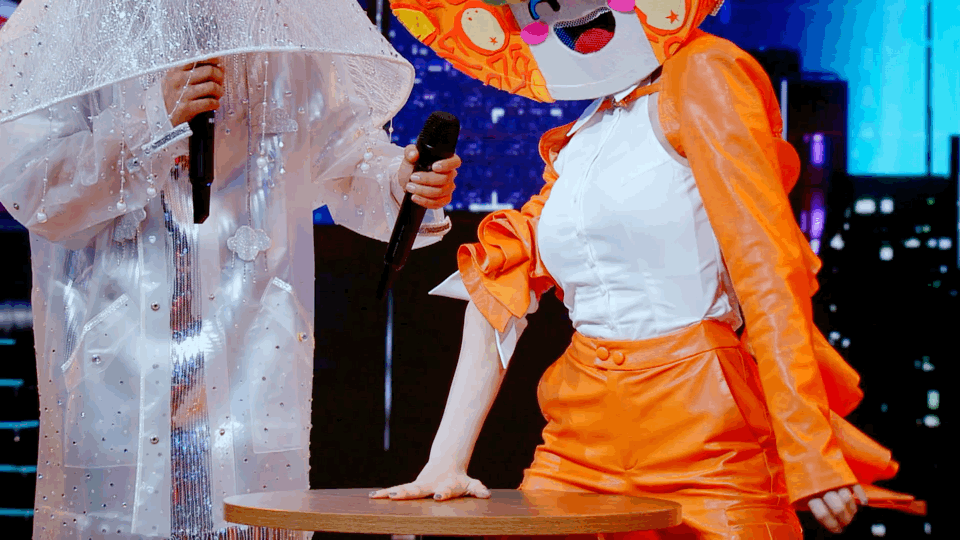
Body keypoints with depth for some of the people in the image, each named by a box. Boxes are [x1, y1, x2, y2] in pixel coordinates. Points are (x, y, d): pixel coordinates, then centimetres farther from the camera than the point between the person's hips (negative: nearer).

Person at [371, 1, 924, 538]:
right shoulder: (574, 147, 17)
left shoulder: (700, 76, -4)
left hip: (703, 442, -6)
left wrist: (809, 449, -19)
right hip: (582, 448, 6)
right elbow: (499, 289, 10)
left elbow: (768, 268, -12)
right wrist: (446, 460, 0)